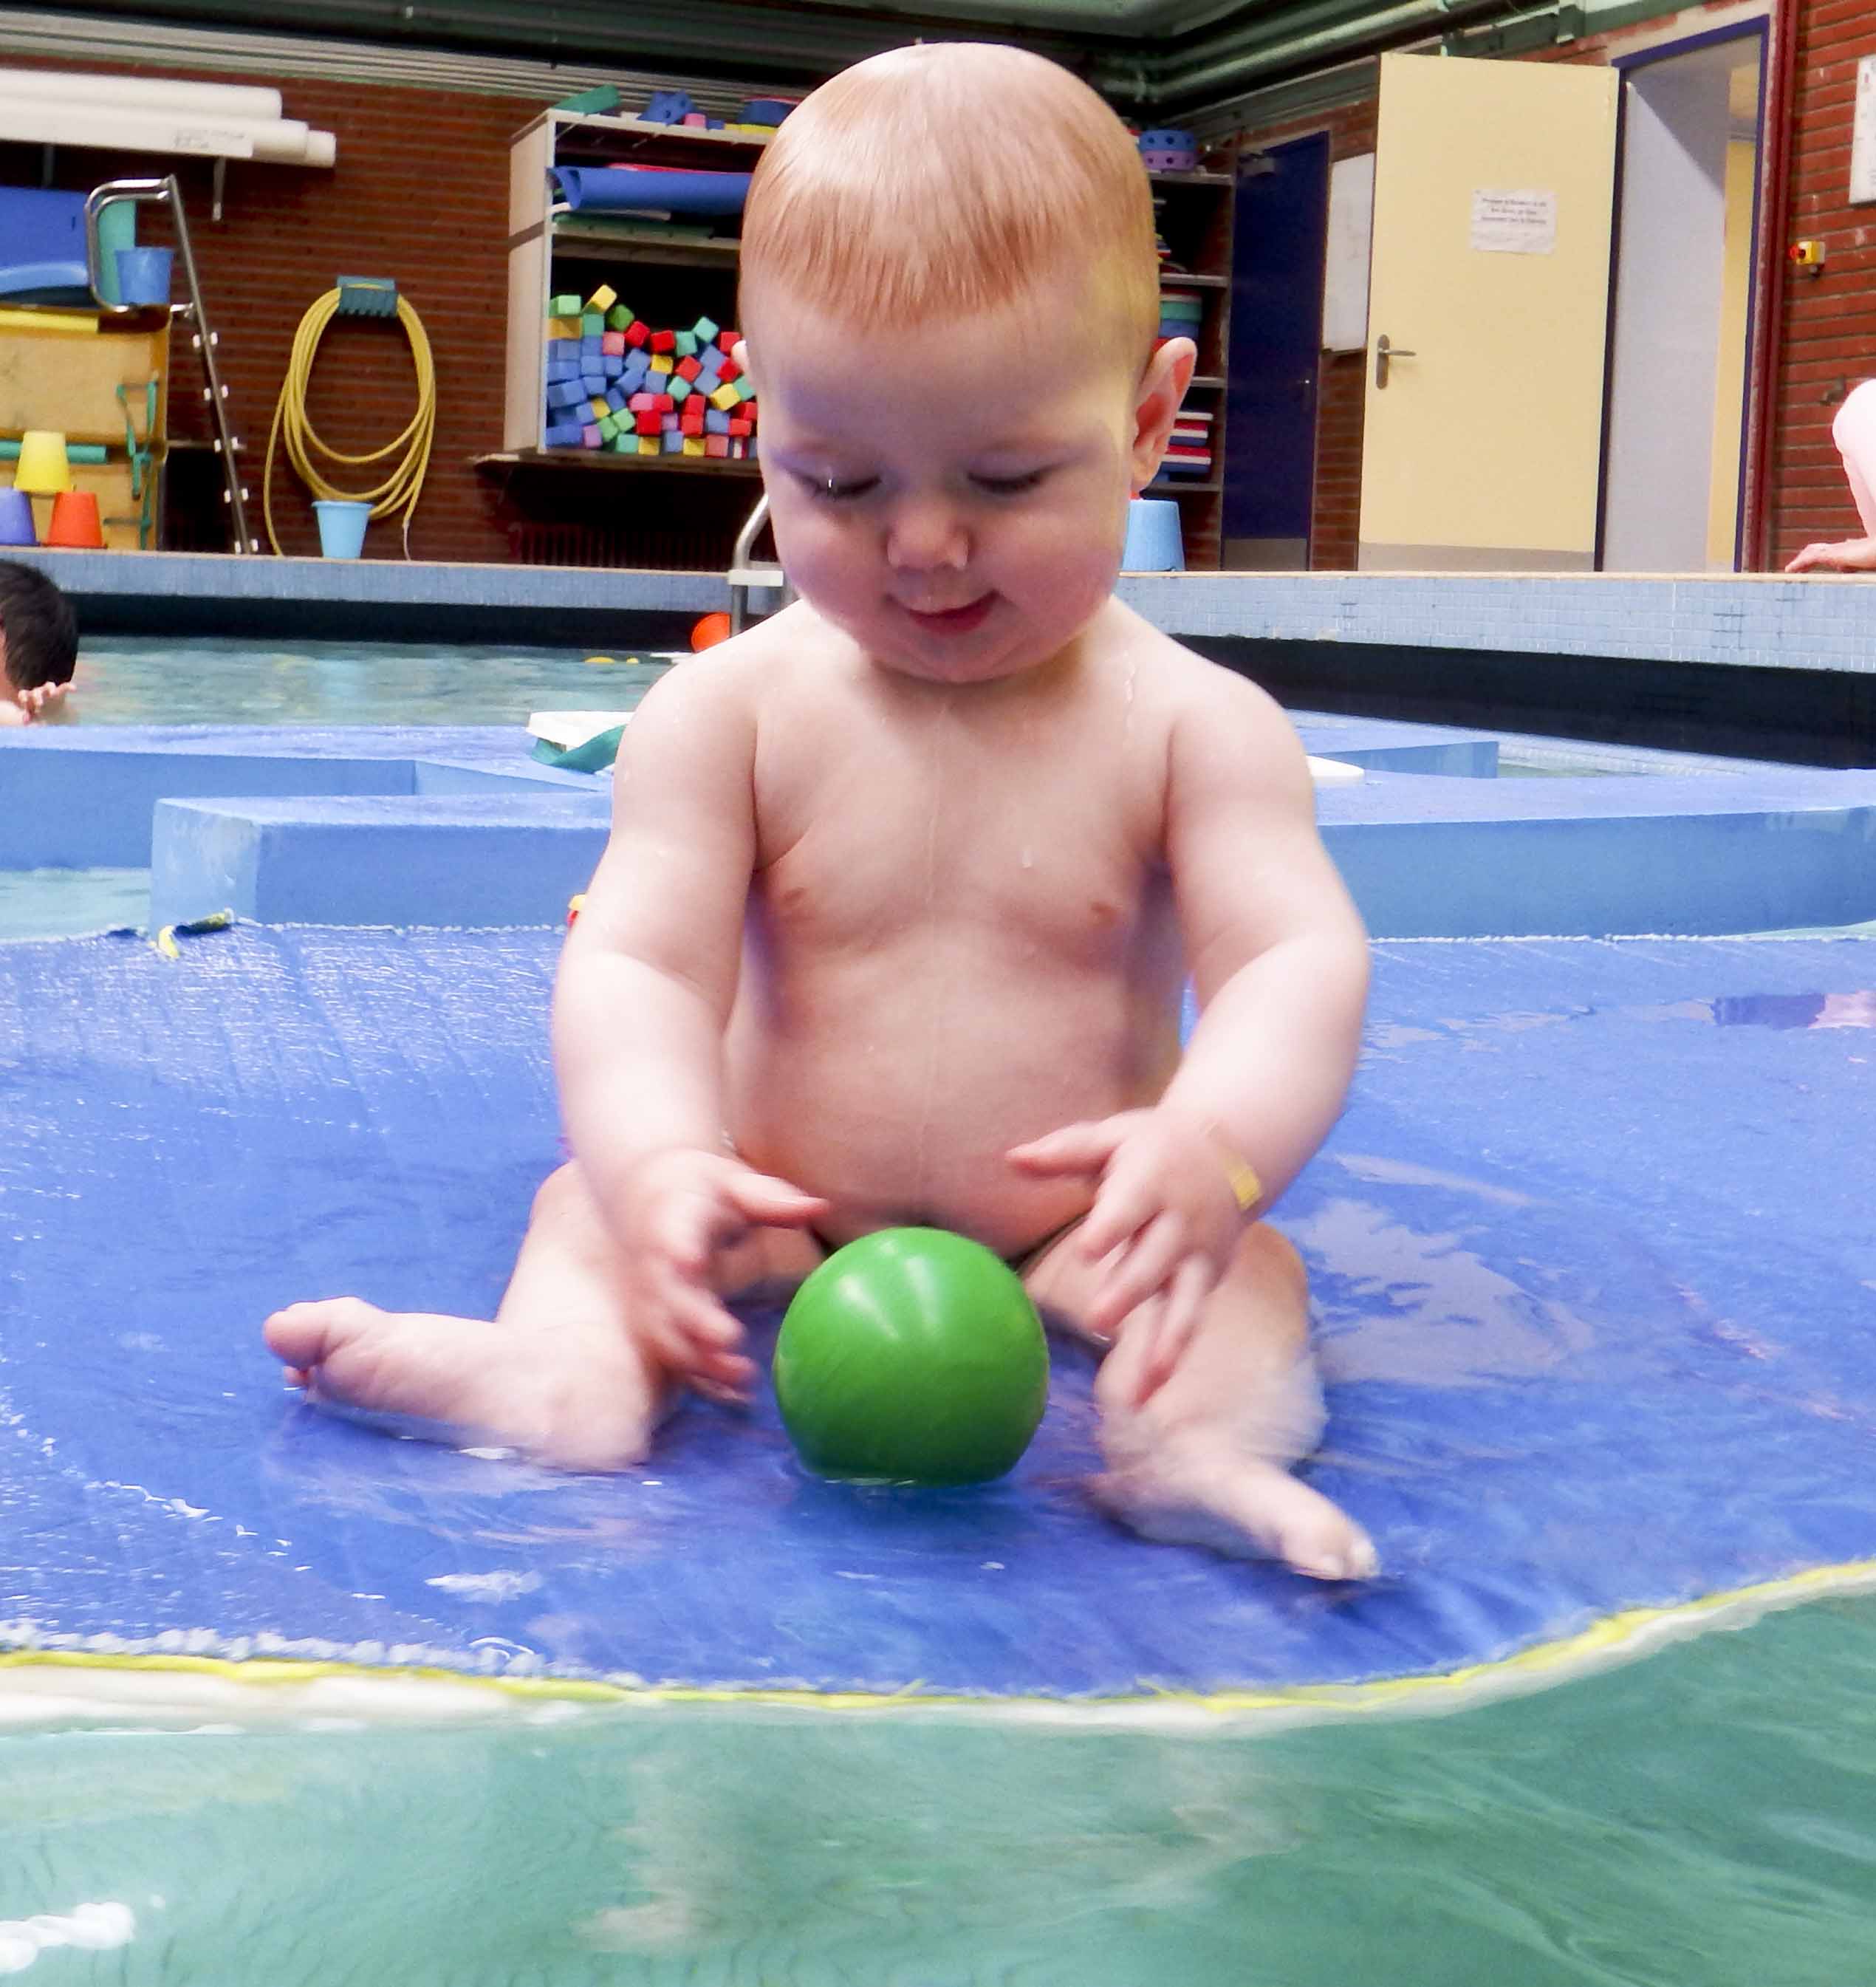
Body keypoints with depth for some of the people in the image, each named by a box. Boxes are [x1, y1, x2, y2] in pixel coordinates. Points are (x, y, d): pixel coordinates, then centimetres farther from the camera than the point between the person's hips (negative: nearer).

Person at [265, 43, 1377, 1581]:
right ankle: (570, 1370, -46)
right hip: (788, 1224, 1)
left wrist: (1216, 1141, -41)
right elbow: (639, 965, -13)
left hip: (1071, 1246, 0)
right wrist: (662, 1165, -36)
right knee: (593, 1204, -19)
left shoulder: (1193, 726, -6)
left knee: (1246, 1279, -24)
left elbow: (1300, 961, -16)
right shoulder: (733, 712, -4)